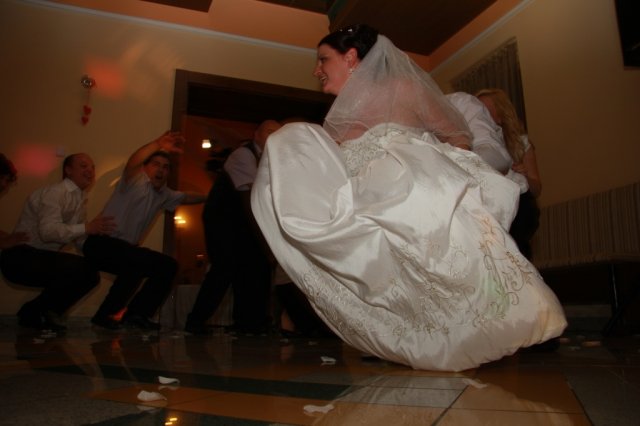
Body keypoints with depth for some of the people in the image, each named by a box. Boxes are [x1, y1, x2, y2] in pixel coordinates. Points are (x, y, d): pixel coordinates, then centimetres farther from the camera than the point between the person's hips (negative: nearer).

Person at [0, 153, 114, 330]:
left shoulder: (81, 199, 11)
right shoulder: (54, 192, -15)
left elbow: (80, 238, 10)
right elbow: (47, 231, -30)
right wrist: (86, 227, -37)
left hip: (41, 256, 9)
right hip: (21, 257, -9)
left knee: (91, 275, 0)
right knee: (82, 267, -26)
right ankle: (33, 312, -4)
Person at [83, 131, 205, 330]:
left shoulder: (163, 194, 14)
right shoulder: (136, 181, -10)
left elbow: (185, 197, 33)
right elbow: (131, 164, -34)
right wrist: (156, 145, -52)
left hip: (126, 248, 9)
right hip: (101, 244, -9)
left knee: (167, 266, 8)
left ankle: (137, 314, 9)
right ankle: (106, 314, -14)